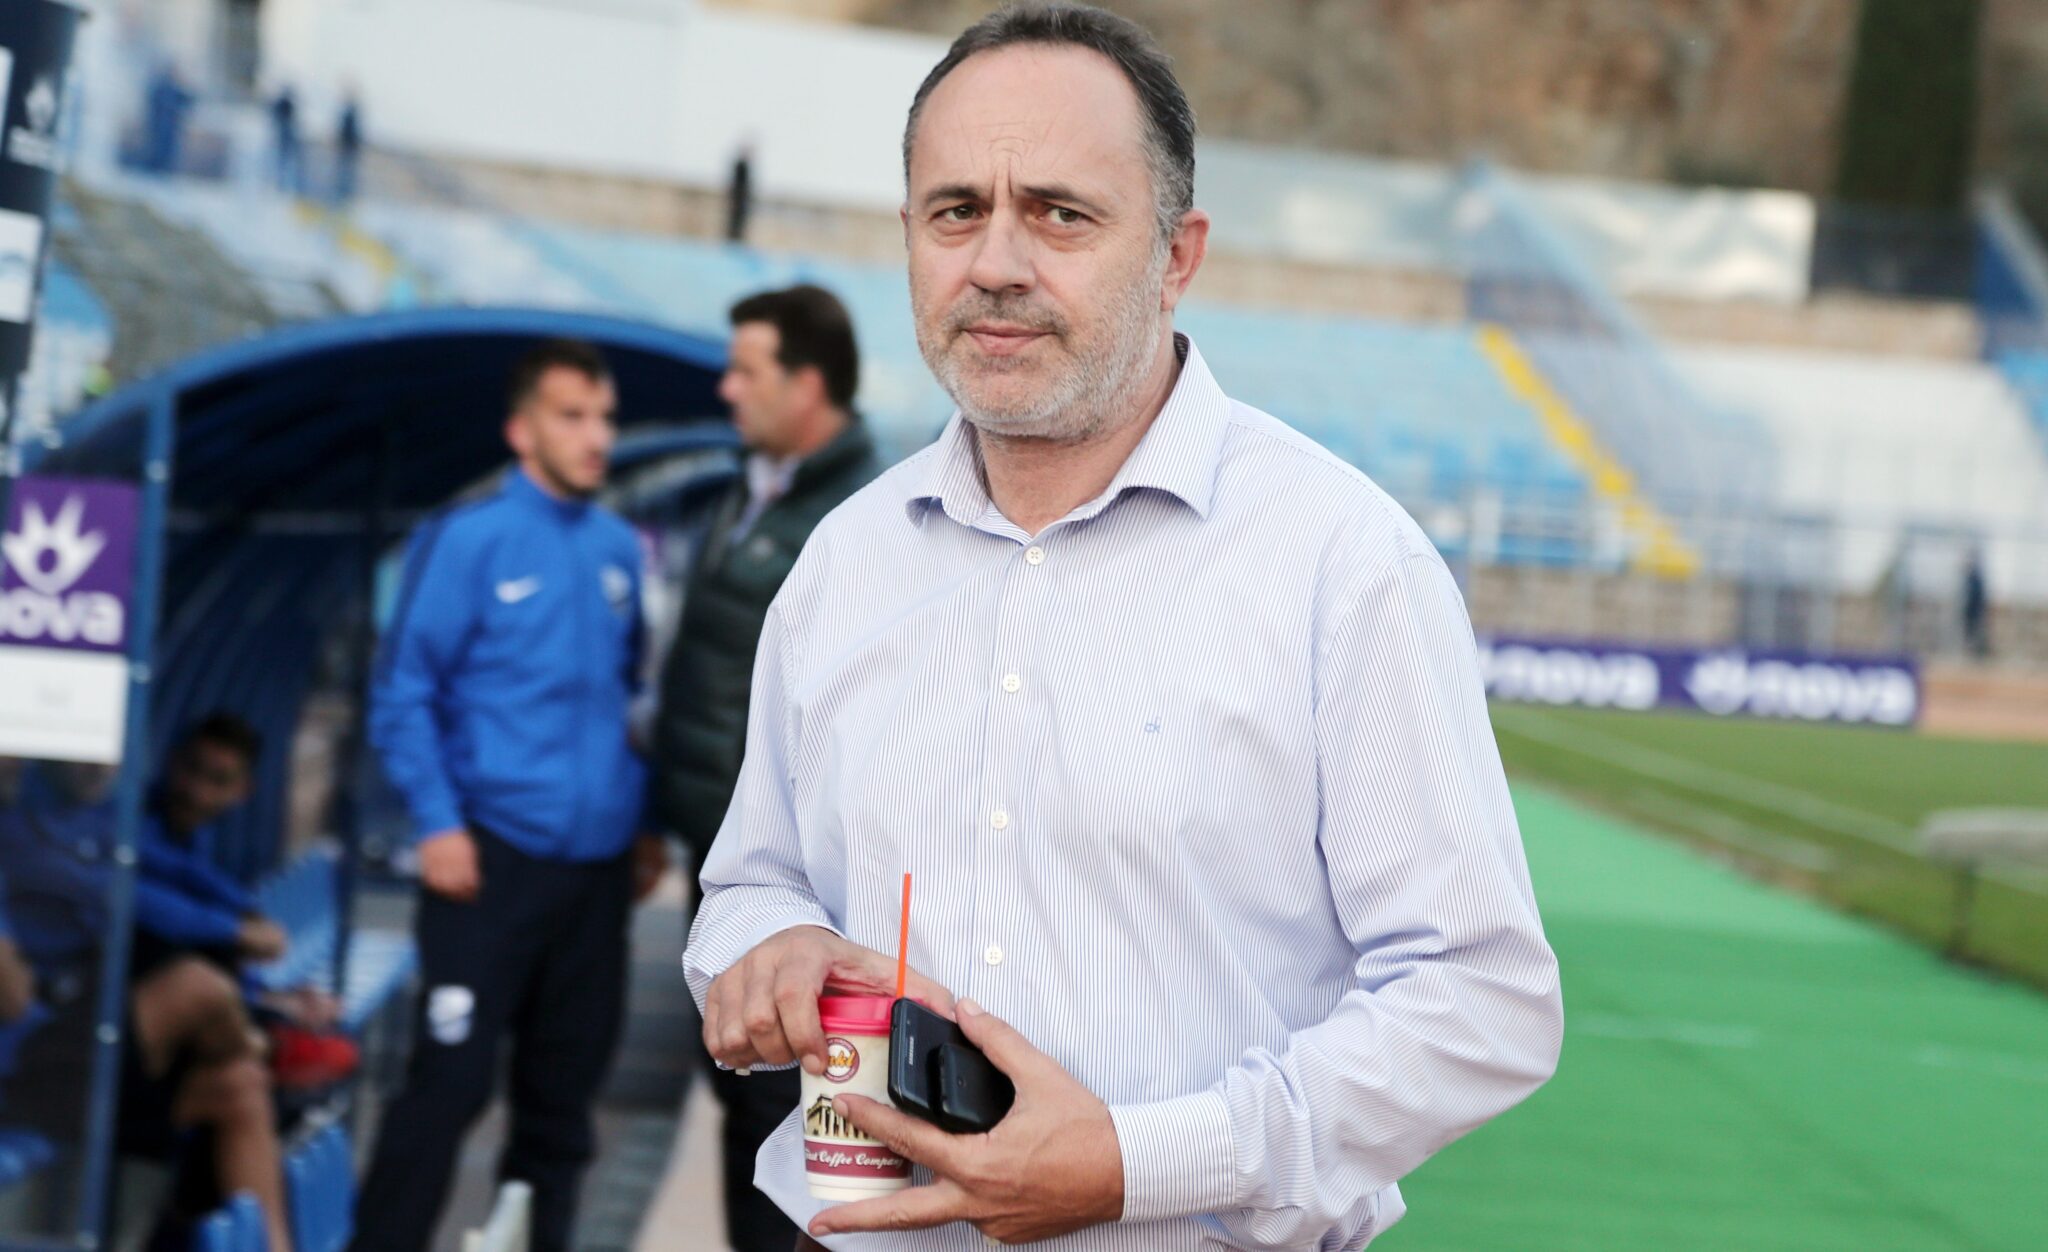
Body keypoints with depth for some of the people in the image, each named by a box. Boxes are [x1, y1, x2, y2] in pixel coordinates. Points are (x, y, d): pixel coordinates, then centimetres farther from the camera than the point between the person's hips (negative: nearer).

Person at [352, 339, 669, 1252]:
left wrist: (647, 823, 13)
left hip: (597, 867, 5)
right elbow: (402, 693, -7)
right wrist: (439, 824, -14)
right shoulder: (469, 541, -6)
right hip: (494, 856, -5)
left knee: (562, 1096, 11)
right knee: (449, 1080, -8)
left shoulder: (620, 550, 10)